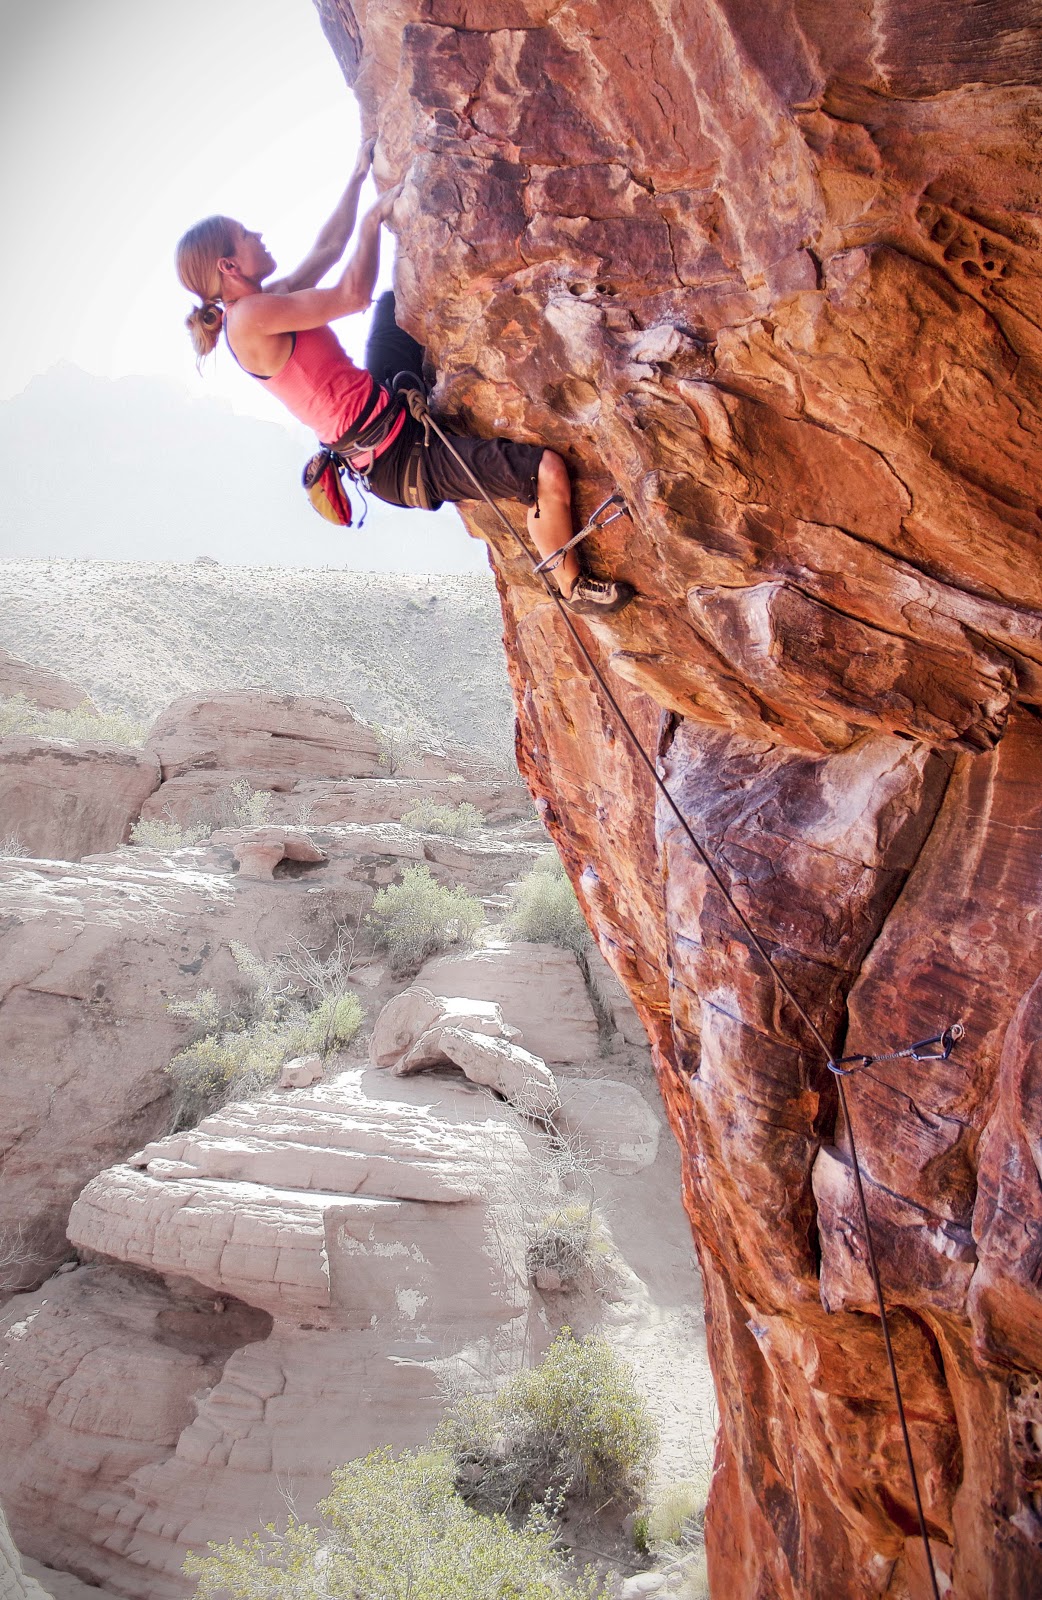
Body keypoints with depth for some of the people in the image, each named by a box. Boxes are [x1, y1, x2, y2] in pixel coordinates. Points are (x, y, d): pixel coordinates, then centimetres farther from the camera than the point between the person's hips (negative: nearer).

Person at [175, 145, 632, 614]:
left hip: (387, 403, 11)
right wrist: (373, 219, -5)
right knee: (547, 469, -20)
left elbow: (326, 249, 21)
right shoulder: (249, 317, -20)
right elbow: (353, 294, -17)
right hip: (395, 457, -11)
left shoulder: (268, 301, 10)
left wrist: (358, 176, 23)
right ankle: (573, 586, 2)